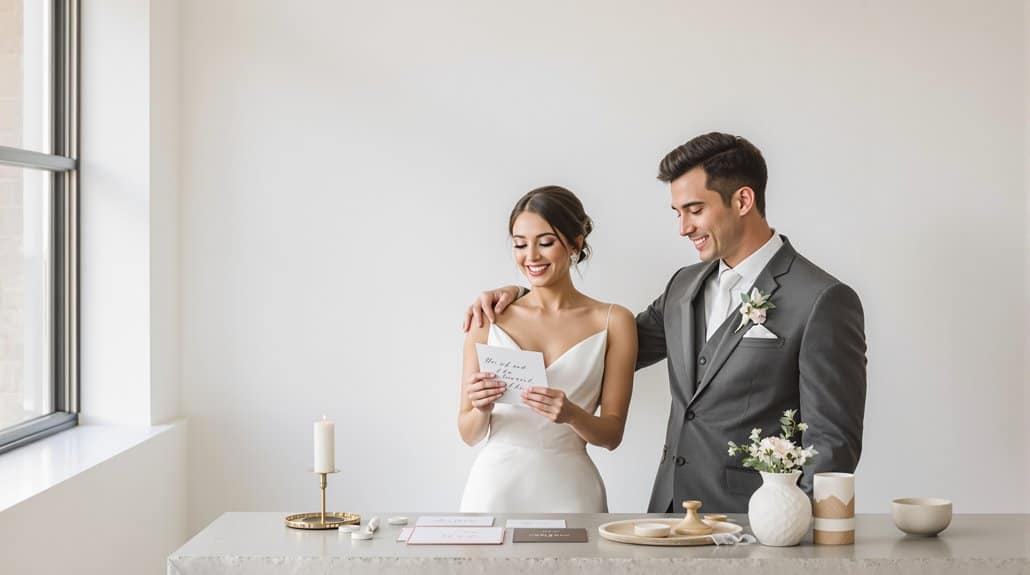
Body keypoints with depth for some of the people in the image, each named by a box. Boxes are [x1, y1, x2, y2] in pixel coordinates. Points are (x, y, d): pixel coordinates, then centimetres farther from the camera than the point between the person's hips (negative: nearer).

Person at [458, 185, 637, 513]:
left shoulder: (613, 322, 1)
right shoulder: (488, 319, 1)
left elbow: (612, 434, 1)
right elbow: (468, 434, 4)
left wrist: (571, 415, -18)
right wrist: (481, 410, -16)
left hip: (567, 489, 0)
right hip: (495, 486, 0)